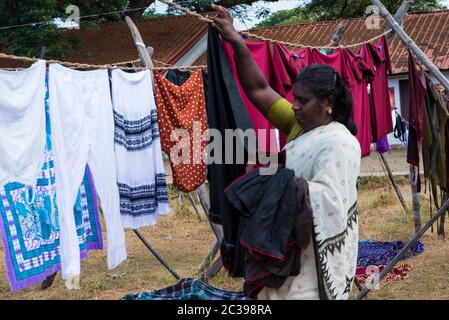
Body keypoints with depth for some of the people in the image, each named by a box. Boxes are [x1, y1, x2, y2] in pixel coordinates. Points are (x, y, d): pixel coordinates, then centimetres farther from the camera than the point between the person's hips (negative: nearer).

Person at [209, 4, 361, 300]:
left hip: (315, 255, -8)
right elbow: (258, 89, 5)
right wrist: (236, 42, -2)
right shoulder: (299, 126, 7)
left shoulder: (338, 143, -17)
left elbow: (327, 198, -29)